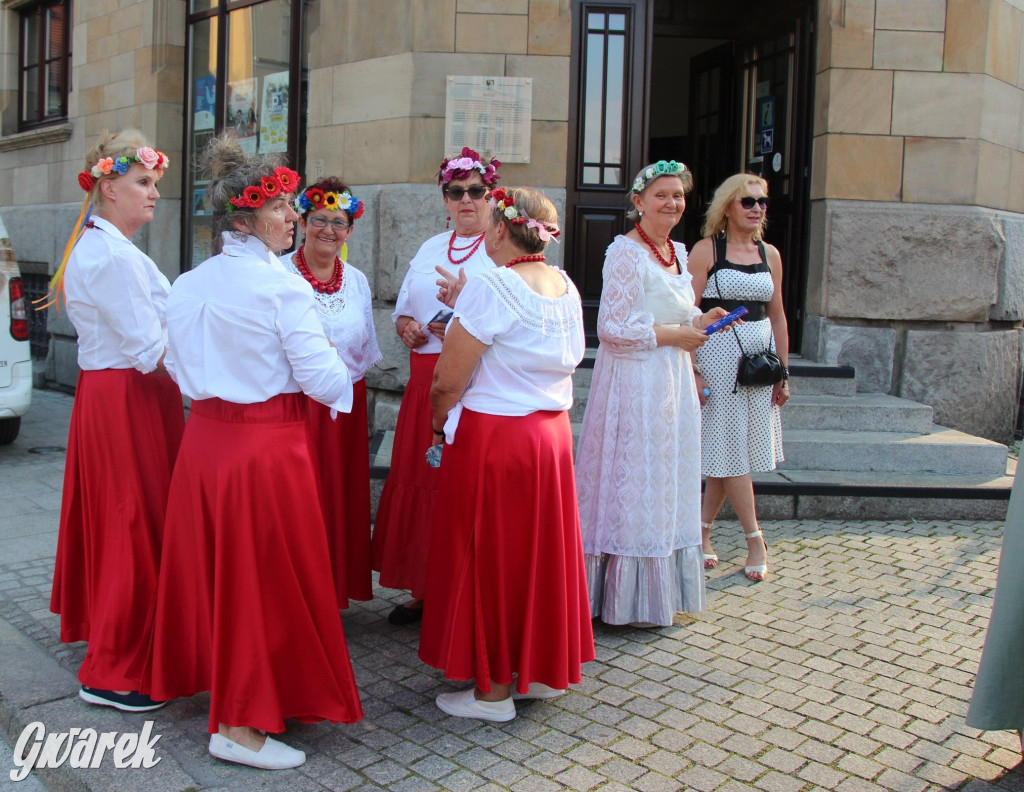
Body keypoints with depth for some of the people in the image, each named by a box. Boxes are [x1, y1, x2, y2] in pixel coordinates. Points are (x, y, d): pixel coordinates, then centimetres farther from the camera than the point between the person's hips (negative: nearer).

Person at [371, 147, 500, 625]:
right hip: (426, 382, 6)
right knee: (420, 477, 9)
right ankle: (425, 589, 22)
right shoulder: (430, 249, 18)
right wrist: (406, 326, 1)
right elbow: (403, 308, 23)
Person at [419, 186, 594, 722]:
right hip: (552, 432, 8)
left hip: (493, 437, -7)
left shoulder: (491, 286, -17)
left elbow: (448, 380, -17)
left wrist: (440, 422, 4)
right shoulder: (565, 286, 6)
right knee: (539, 547, 18)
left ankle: (492, 691, 17)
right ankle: (543, 670, 32)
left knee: (489, 557, 5)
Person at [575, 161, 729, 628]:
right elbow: (611, 328, -19)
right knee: (635, 485, -1)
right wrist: (673, 335, -15)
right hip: (635, 384, -9)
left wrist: (698, 322, 6)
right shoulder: (626, 252, -13)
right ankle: (629, 602, 11)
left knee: (666, 486, 13)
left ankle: (660, 593, 24)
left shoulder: (677, 252, 14)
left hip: (673, 385, 9)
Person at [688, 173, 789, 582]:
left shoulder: (770, 254, 11)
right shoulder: (706, 250, -4)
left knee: (730, 452, 8)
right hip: (718, 355, -5)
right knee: (731, 449, -1)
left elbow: (777, 316, 15)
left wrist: (783, 371, 12)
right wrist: (691, 370, -15)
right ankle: (755, 540, 8)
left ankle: (702, 530, 20)